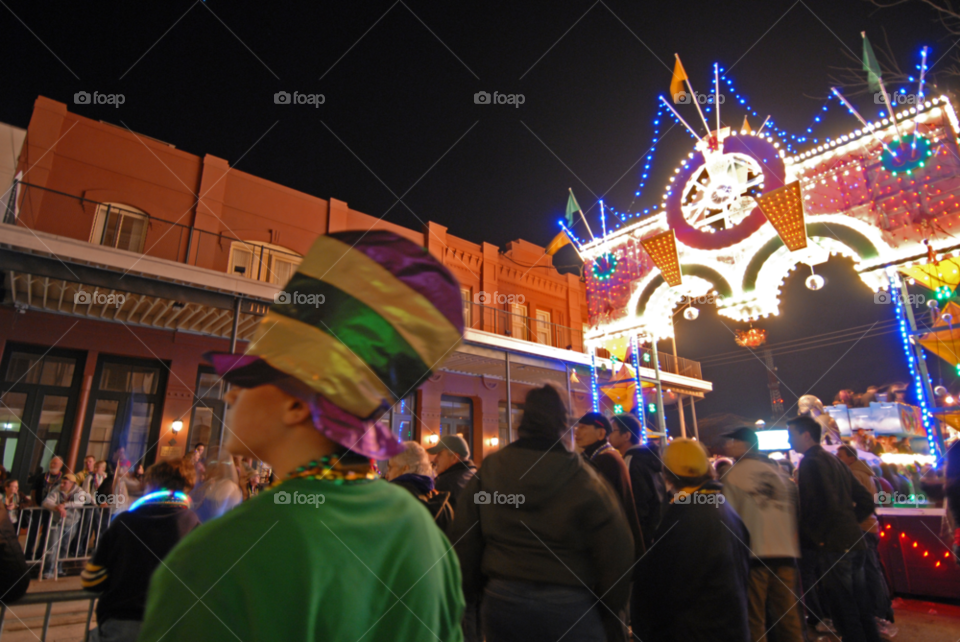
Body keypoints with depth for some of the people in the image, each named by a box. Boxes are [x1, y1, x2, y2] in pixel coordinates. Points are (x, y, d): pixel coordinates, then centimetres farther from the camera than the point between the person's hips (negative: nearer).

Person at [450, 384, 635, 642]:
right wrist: (611, 613, 4)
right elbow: (615, 553, -10)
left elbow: (463, 544, 3)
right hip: (568, 607, -2)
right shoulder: (584, 479, -14)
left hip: (501, 601, 3)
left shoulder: (485, 475, -4)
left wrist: (472, 592, 16)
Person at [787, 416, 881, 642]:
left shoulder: (811, 462, -11)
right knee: (860, 607, 17)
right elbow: (866, 501, 19)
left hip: (832, 547, -9)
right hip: (853, 542, 9)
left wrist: (812, 537, -10)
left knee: (845, 610, -2)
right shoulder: (835, 461, 16)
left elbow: (825, 505, -21)